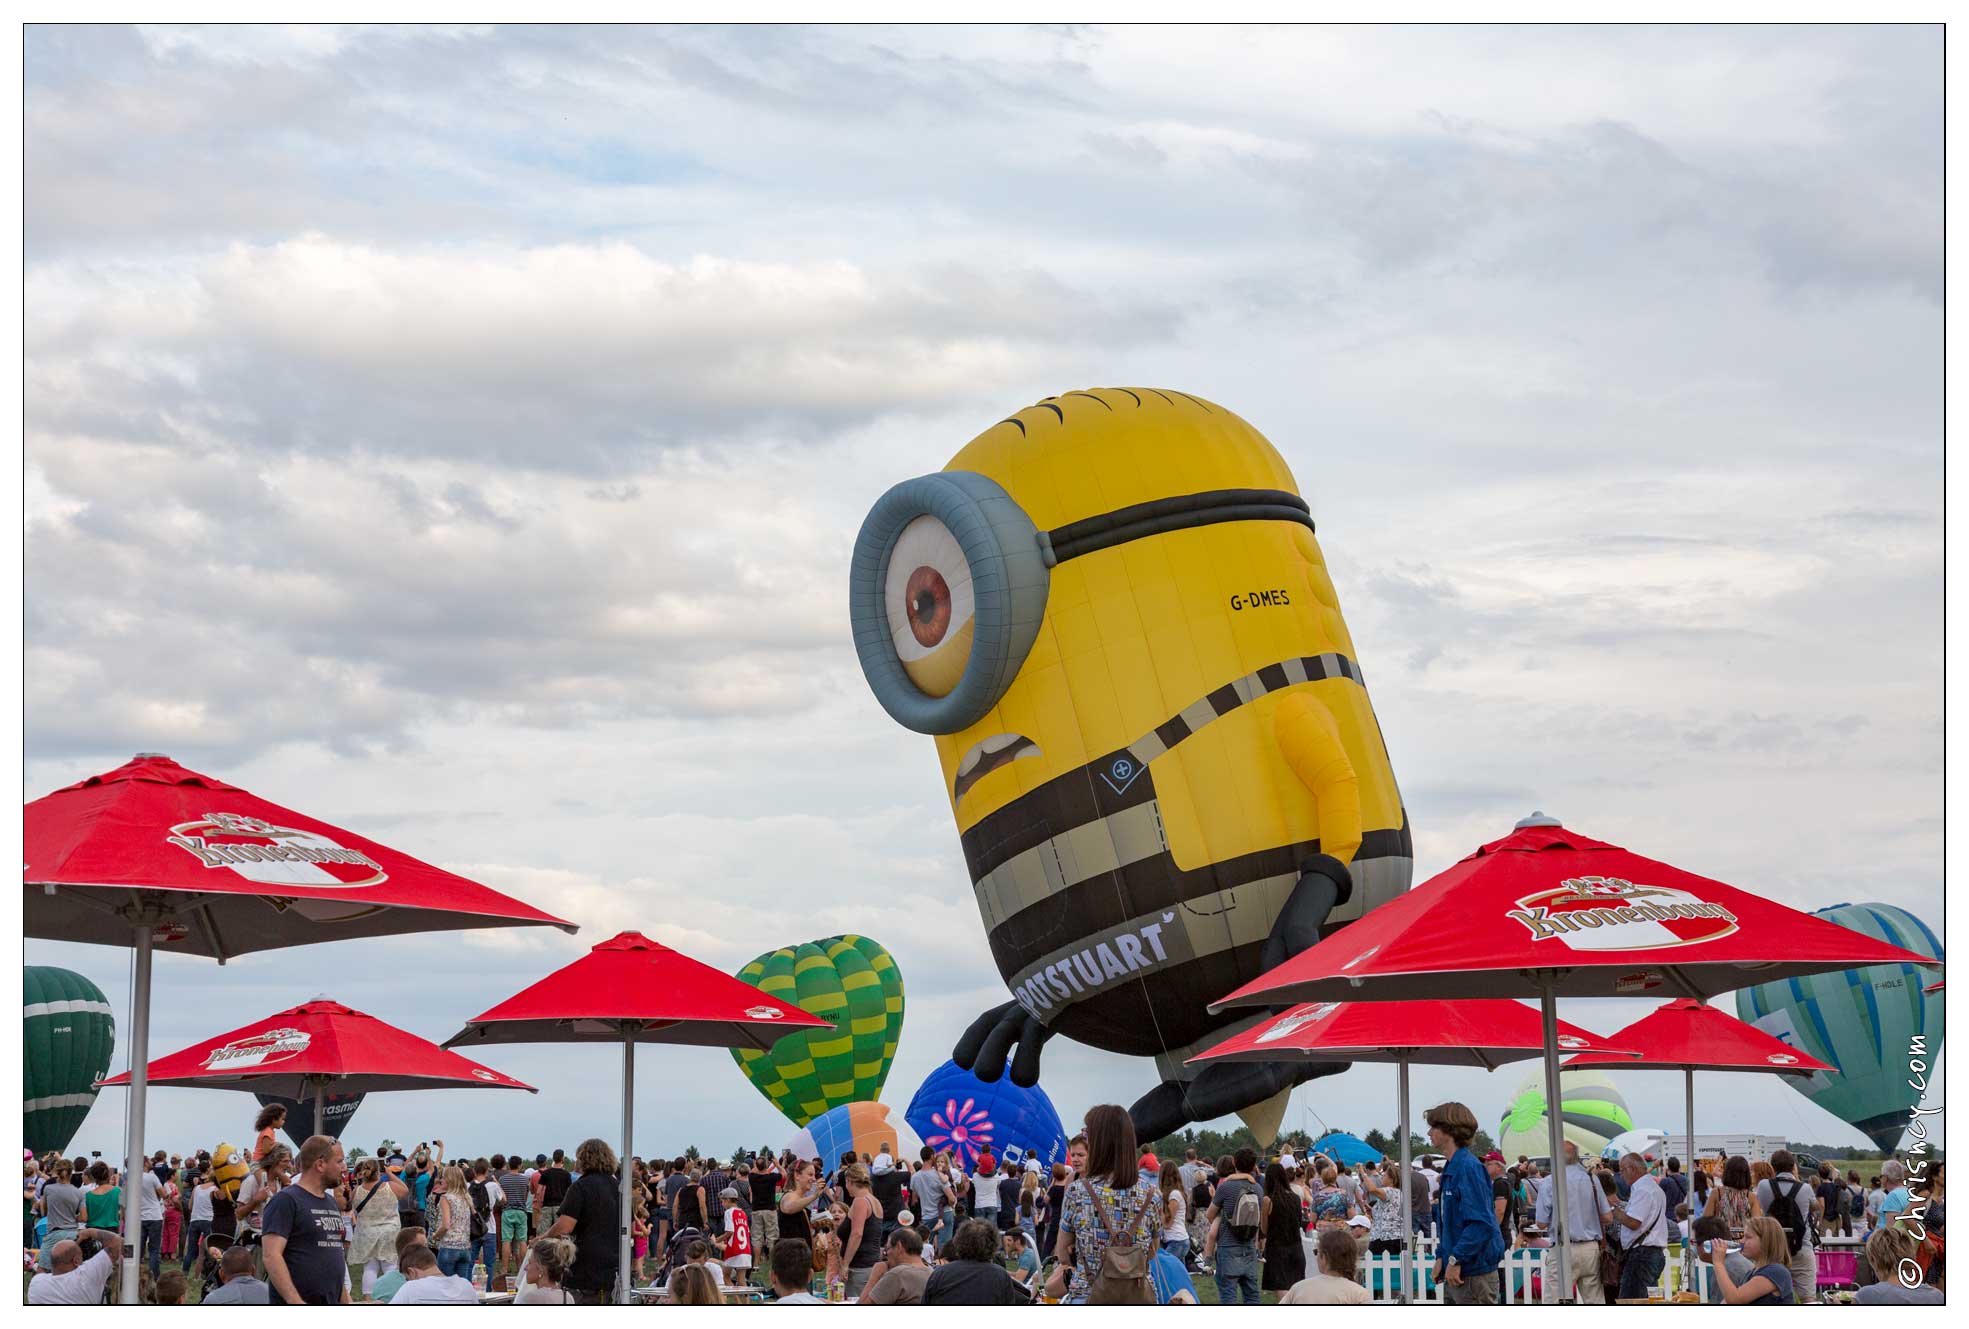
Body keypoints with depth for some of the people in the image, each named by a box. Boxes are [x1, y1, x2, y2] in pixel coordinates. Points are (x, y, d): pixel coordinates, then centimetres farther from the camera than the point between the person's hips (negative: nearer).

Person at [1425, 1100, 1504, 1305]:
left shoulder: (1468, 1167, -17)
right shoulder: (1451, 1168, 14)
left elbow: (1481, 1223, -24)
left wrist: (1456, 1260, -21)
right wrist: (1442, 1256, 14)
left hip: (1475, 1274, -10)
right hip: (1455, 1273, 10)